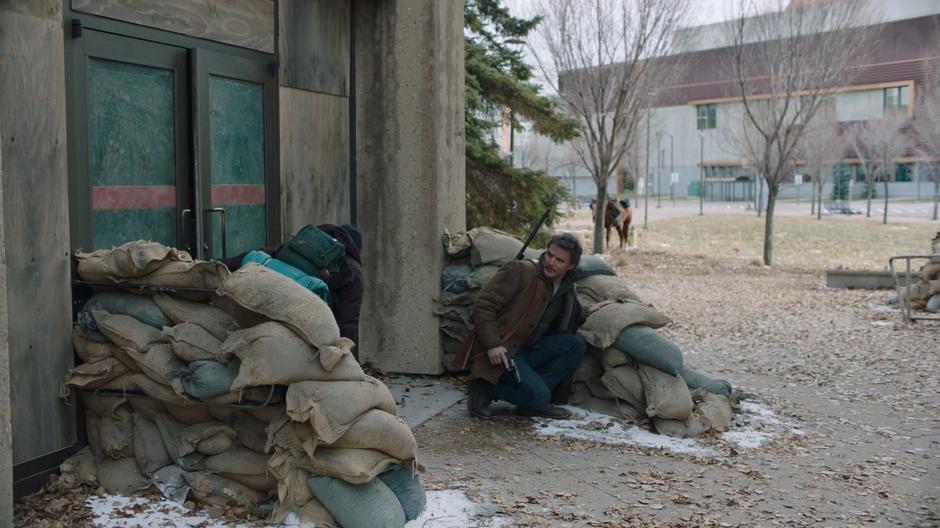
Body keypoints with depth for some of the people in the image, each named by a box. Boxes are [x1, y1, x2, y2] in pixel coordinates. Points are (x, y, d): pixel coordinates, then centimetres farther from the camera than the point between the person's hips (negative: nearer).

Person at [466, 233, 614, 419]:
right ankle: (485, 388, -2)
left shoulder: (567, 291, 10)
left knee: (576, 345, -7)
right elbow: (483, 305, -16)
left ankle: (533, 402, -7)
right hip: (499, 353, -8)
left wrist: (587, 312, 8)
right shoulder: (519, 271, -13)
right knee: (538, 395, -23)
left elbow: (562, 329, 21)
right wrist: (492, 345, -23)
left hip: (526, 351, 8)